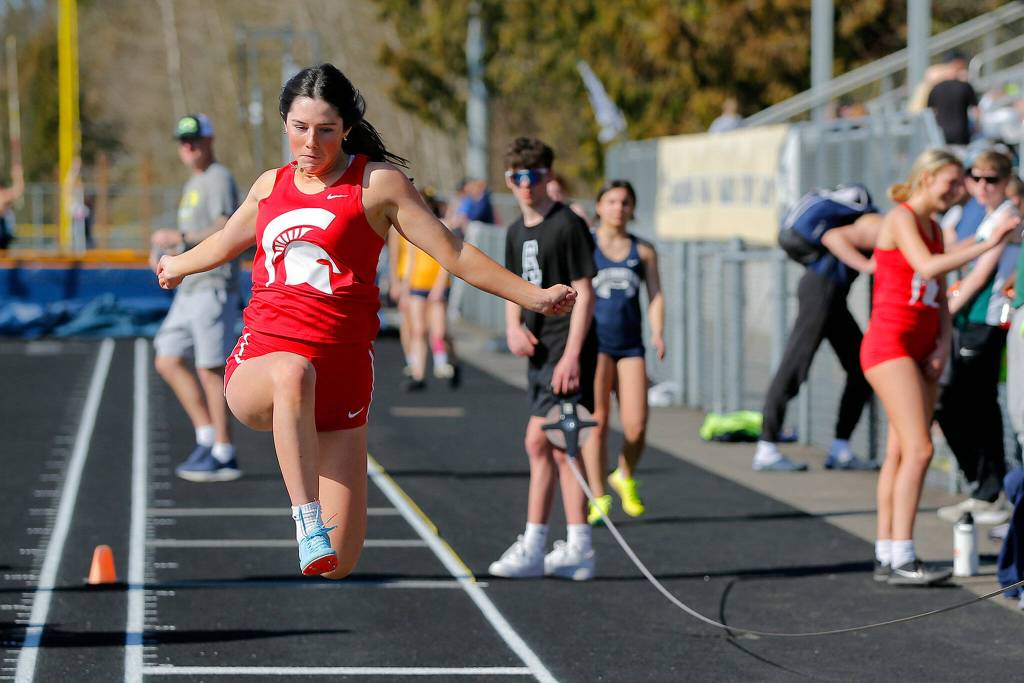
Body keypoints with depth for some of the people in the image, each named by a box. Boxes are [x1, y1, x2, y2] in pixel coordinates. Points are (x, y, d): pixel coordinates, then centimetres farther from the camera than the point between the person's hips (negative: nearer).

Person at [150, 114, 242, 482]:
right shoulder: (194, 183, 21)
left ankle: (223, 455, -3)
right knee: (168, 360, 9)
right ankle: (207, 436, 12)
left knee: (210, 369, -8)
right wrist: (166, 252, 12)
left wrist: (180, 238, -19)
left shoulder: (219, 178, -8)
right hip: (190, 288, 10)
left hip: (213, 286, -10)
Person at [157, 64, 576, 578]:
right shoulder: (270, 186, 15)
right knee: (293, 371, -41)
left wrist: (532, 296, 0)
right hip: (256, 361, 2)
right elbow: (224, 243, 37)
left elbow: (455, 255, 4)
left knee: (338, 562, -9)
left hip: (341, 366, -2)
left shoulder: (379, 183, 3)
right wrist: (177, 265, 54)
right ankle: (307, 520, -47)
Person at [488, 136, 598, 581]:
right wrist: (513, 327, 1)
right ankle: (578, 549, 12)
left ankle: (533, 547, -6)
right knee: (559, 447, 8)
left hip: (566, 349, -9)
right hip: (539, 349, 9)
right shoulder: (517, 231, 13)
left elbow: (584, 293, -14)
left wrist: (571, 354, -20)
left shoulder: (568, 226, -11)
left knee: (540, 442, -10)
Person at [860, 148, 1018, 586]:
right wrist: (987, 245, -27)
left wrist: (943, 343, 2)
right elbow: (927, 268, -25)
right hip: (889, 344, -9)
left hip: (921, 350, 9)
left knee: (900, 453, 5)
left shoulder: (934, 230, 19)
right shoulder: (901, 218, -7)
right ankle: (901, 560, -19)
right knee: (918, 449, -16)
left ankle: (886, 557, 6)